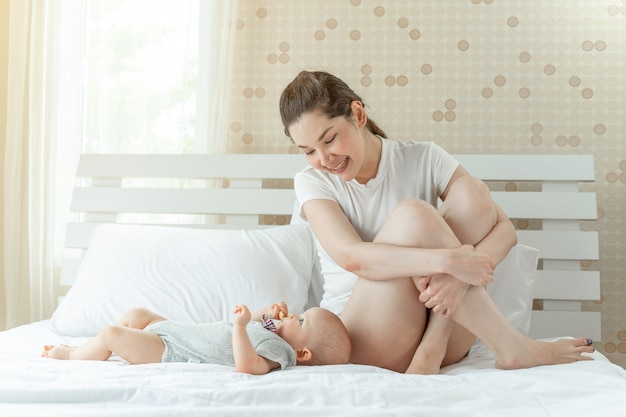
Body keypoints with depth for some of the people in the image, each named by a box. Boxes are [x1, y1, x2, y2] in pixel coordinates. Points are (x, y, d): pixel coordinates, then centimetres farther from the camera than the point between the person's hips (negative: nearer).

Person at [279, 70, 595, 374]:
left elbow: (505, 228, -5)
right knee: (411, 214, -26)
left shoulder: (423, 159, 1)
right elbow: (350, 256, -20)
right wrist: (449, 260, -32)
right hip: (364, 343, -2)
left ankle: (433, 347, -25)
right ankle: (509, 347, -20)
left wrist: (463, 275, -27)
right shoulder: (311, 182, -1)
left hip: (445, 327, 2)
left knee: (472, 194, -18)